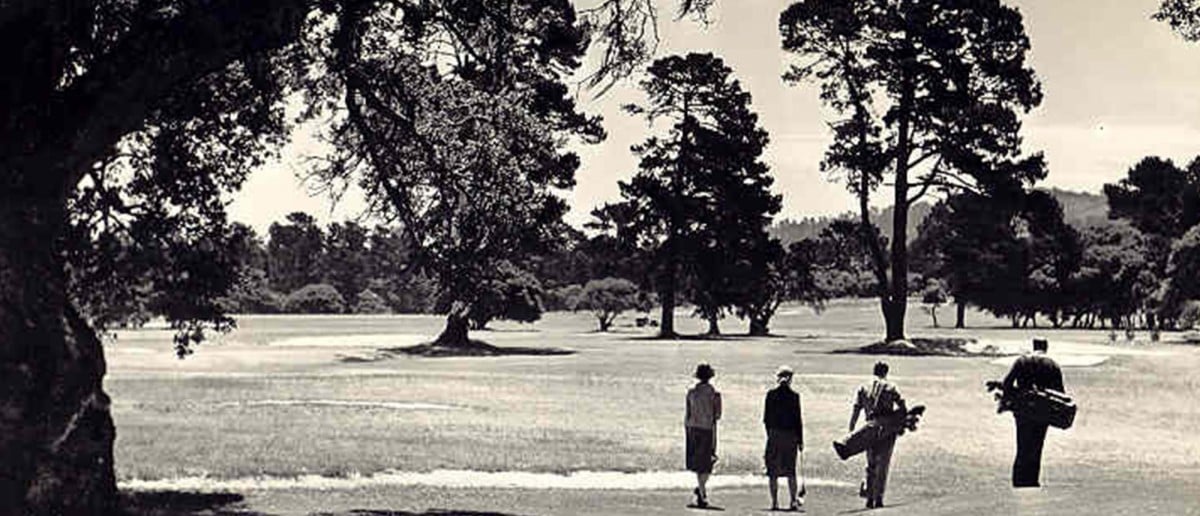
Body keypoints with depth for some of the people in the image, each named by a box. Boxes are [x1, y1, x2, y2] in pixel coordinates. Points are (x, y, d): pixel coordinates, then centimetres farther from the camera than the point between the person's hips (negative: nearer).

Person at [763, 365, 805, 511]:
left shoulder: (771, 394, -3)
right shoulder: (794, 396, -6)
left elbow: (766, 418, 1)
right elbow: (798, 420, -4)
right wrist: (800, 440, 2)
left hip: (774, 435, 0)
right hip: (790, 435, 0)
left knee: (773, 472, 5)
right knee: (790, 471, 9)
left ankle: (774, 502, 2)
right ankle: (793, 501, 6)